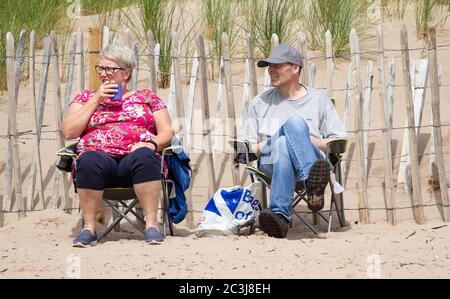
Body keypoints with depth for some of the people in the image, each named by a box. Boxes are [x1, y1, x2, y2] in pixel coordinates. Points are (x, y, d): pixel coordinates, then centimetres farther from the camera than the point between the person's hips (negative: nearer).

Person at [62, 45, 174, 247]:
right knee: (89, 160, -37)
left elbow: (167, 132, 14)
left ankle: (151, 225, -36)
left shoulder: (147, 97, 23)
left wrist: (152, 144, -9)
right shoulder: (86, 98, 24)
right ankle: (89, 228, -30)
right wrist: (96, 100, 4)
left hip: (137, 157, 0)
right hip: (100, 156, 0)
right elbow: (68, 131, 8)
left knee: (144, 156, -37)